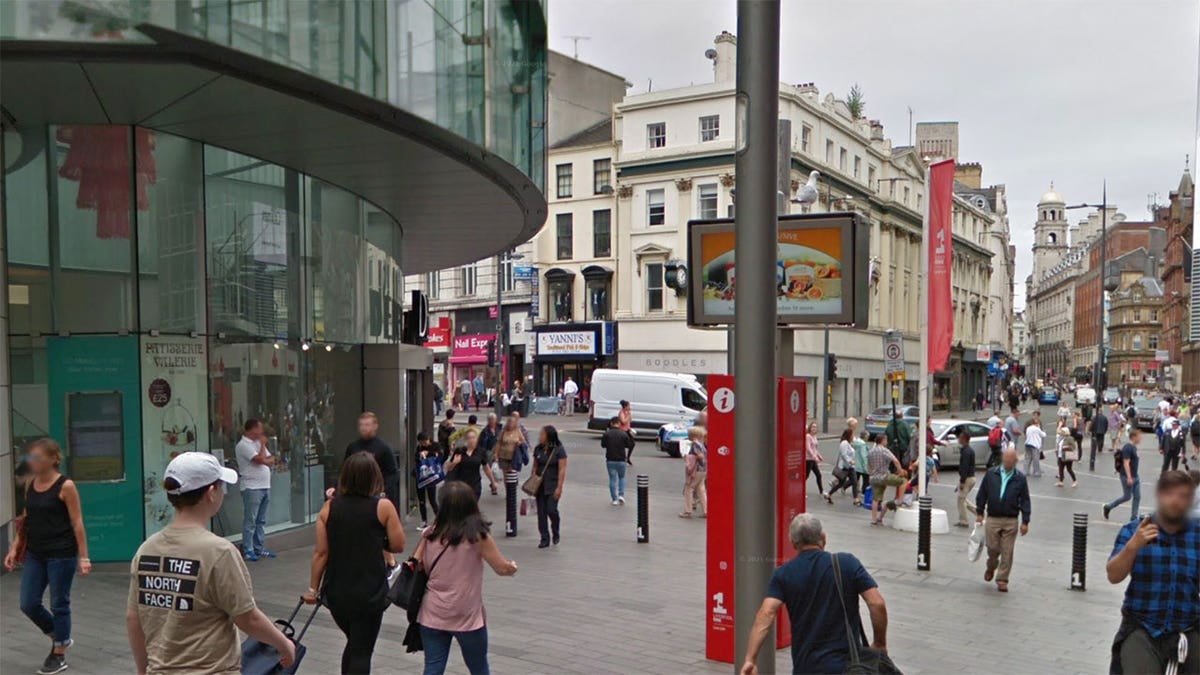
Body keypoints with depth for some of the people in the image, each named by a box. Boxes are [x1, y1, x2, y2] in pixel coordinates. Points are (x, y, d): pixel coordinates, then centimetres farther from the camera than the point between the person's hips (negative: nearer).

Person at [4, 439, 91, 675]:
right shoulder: (30, 482, 5)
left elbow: (77, 523, -12)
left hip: (61, 555, -6)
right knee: (28, 604, 8)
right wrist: (14, 548, 10)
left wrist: (83, 556, -13)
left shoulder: (65, 486, -13)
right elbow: (26, 519, 14)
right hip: (35, 554, 6)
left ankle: (59, 655, 21)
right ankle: (59, 637, 33)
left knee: (59, 604, 5)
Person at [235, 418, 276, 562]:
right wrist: (262, 445, -5)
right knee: (250, 521, -5)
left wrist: (265, 460, -8)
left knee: (261, 521, 12)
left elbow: (271, 460, 14)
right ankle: (248, 551, 0)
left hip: (265, 487, 9)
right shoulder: (243, 445, -11)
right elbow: (261, 459, -19)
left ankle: (259, 549, 18)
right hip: (252, 488, -8)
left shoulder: (258, 443, 16)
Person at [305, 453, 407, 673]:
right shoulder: (383, 507, -10)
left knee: (354, 644, 24)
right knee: (362, 651, 6)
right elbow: (398, 546, -4)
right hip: (369, 592, -4)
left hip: (336, 591, 4)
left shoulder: (329, 507, -2)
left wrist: (313, 588, 7)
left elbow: (320, 552, -2)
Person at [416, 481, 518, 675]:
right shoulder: (477, 535, -12)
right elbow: (503, 568, -6)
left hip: (432, 615, 2)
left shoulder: (431, 534, -4)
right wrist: (513, 567, 15)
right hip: (467, 617, -2)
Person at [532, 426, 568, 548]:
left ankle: (556, 532, 16)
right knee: (541, 512, 4)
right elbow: (535, 467, 14)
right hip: (539, 485, 5)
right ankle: (544, 538, 13)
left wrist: (559, 487, -15)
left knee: (551, 509, -12)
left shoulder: (559, 450, -8)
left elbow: (562, 469, -10)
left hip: (553, 485, -5)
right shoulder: (538, 449, 7)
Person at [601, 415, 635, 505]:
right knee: (622, 477, 19)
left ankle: (614, 499, 5)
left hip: (610, 460, 0)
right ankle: (621, 495, 3)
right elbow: (630, 446, -2)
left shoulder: (607, 434, -7)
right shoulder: (624, 434, -7)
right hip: (621, 460, 0)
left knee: (612, 479, 8)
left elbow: (603, 445, 5)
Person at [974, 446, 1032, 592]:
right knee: (992, 548, 4)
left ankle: (1002, 580, 11)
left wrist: (1025, 521, -1)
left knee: (1007, 552, 0)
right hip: (992, 519, 1)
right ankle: (991, 567, 35)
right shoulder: (991, 474, 3)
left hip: (1011, 521, 0)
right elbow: (982, 494, 9)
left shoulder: (1020, 478, 1)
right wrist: (979, 512, 7)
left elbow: (1025, 501, 3)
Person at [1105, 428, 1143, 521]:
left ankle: (1134, 517, 14)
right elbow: (1126, 463, -23)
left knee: (1137, 497, 7)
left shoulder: (1134, 447, 10)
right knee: (1127, 497, 0)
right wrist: (1129, 477, -26)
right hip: (1127, 477, -9)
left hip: (1135, 476, 9)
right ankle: (1108, 507, 17)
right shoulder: (1127, 448, -19)